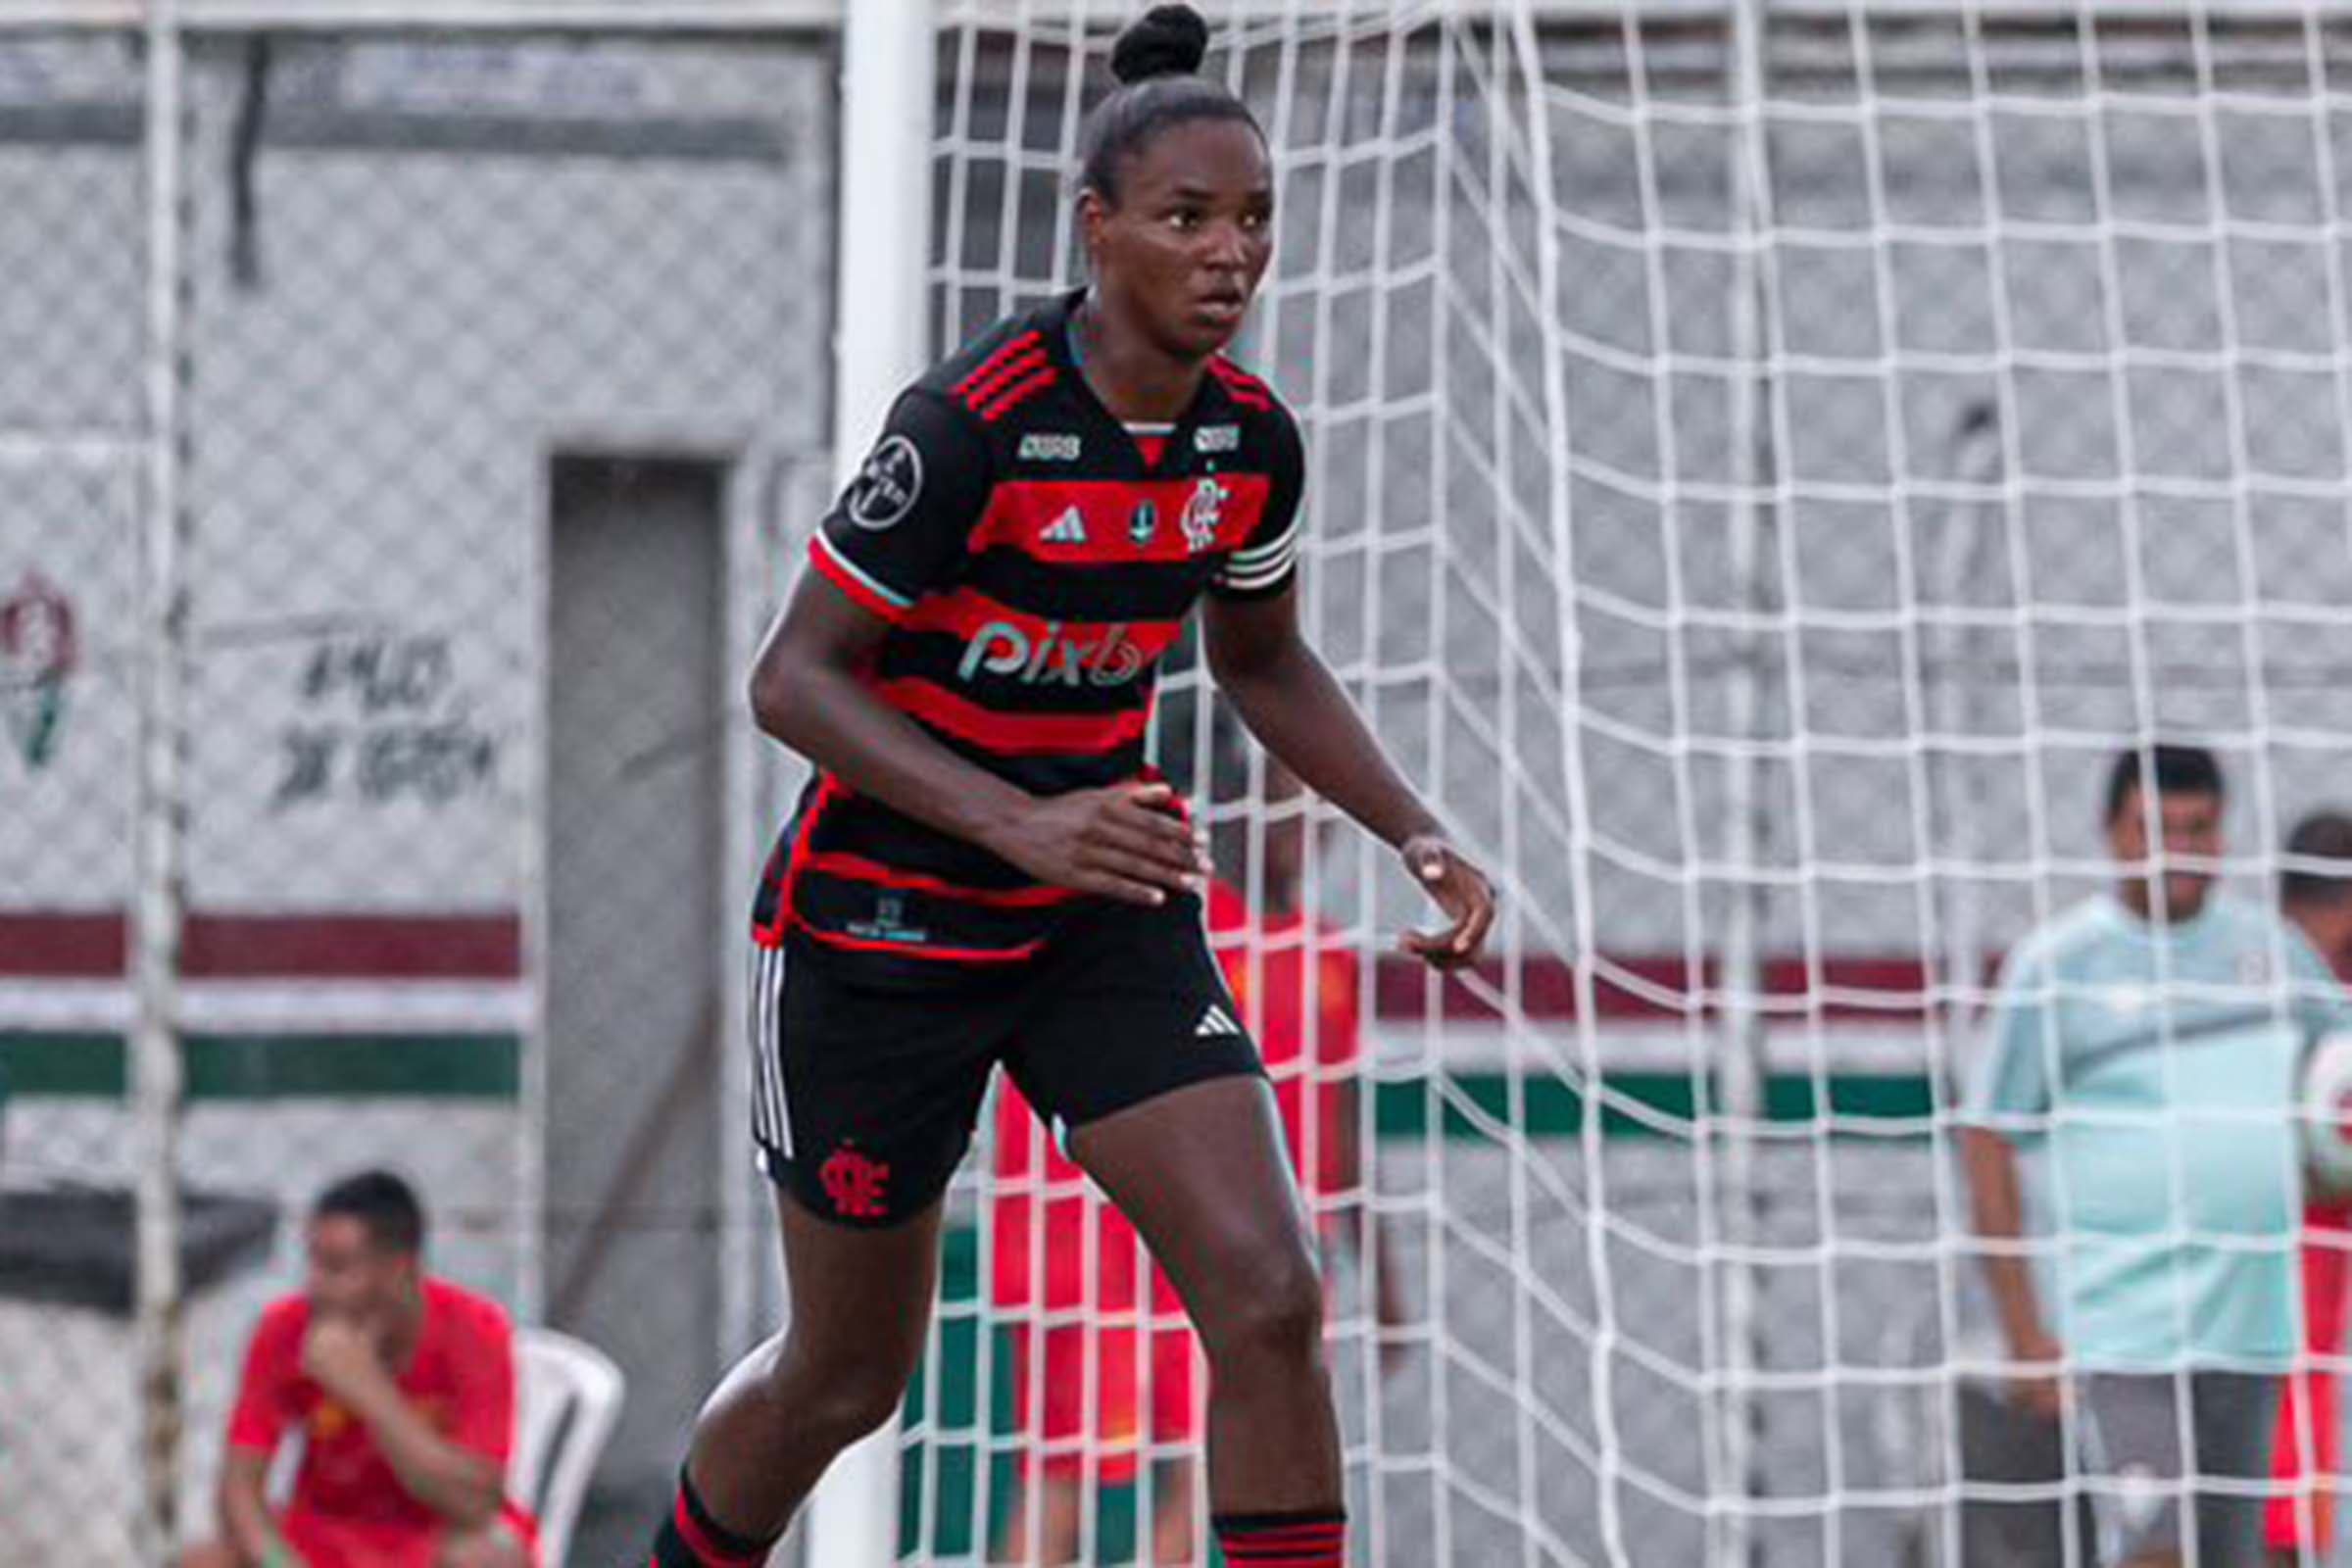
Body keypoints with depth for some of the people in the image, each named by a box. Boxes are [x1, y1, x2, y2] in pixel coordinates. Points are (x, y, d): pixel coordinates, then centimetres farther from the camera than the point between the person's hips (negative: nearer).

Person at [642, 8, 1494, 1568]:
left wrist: (1418, 834, -1)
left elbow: (1264, 661, 14)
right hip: (883, 917, -5)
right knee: (847, 1378, 10)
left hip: (1107, 912, 5)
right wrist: (1016, 824, -33)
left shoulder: (1250, 439, -5)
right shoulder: (972, 426, -24)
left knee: (1270, 1298, -15)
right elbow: (795, 677, -21)